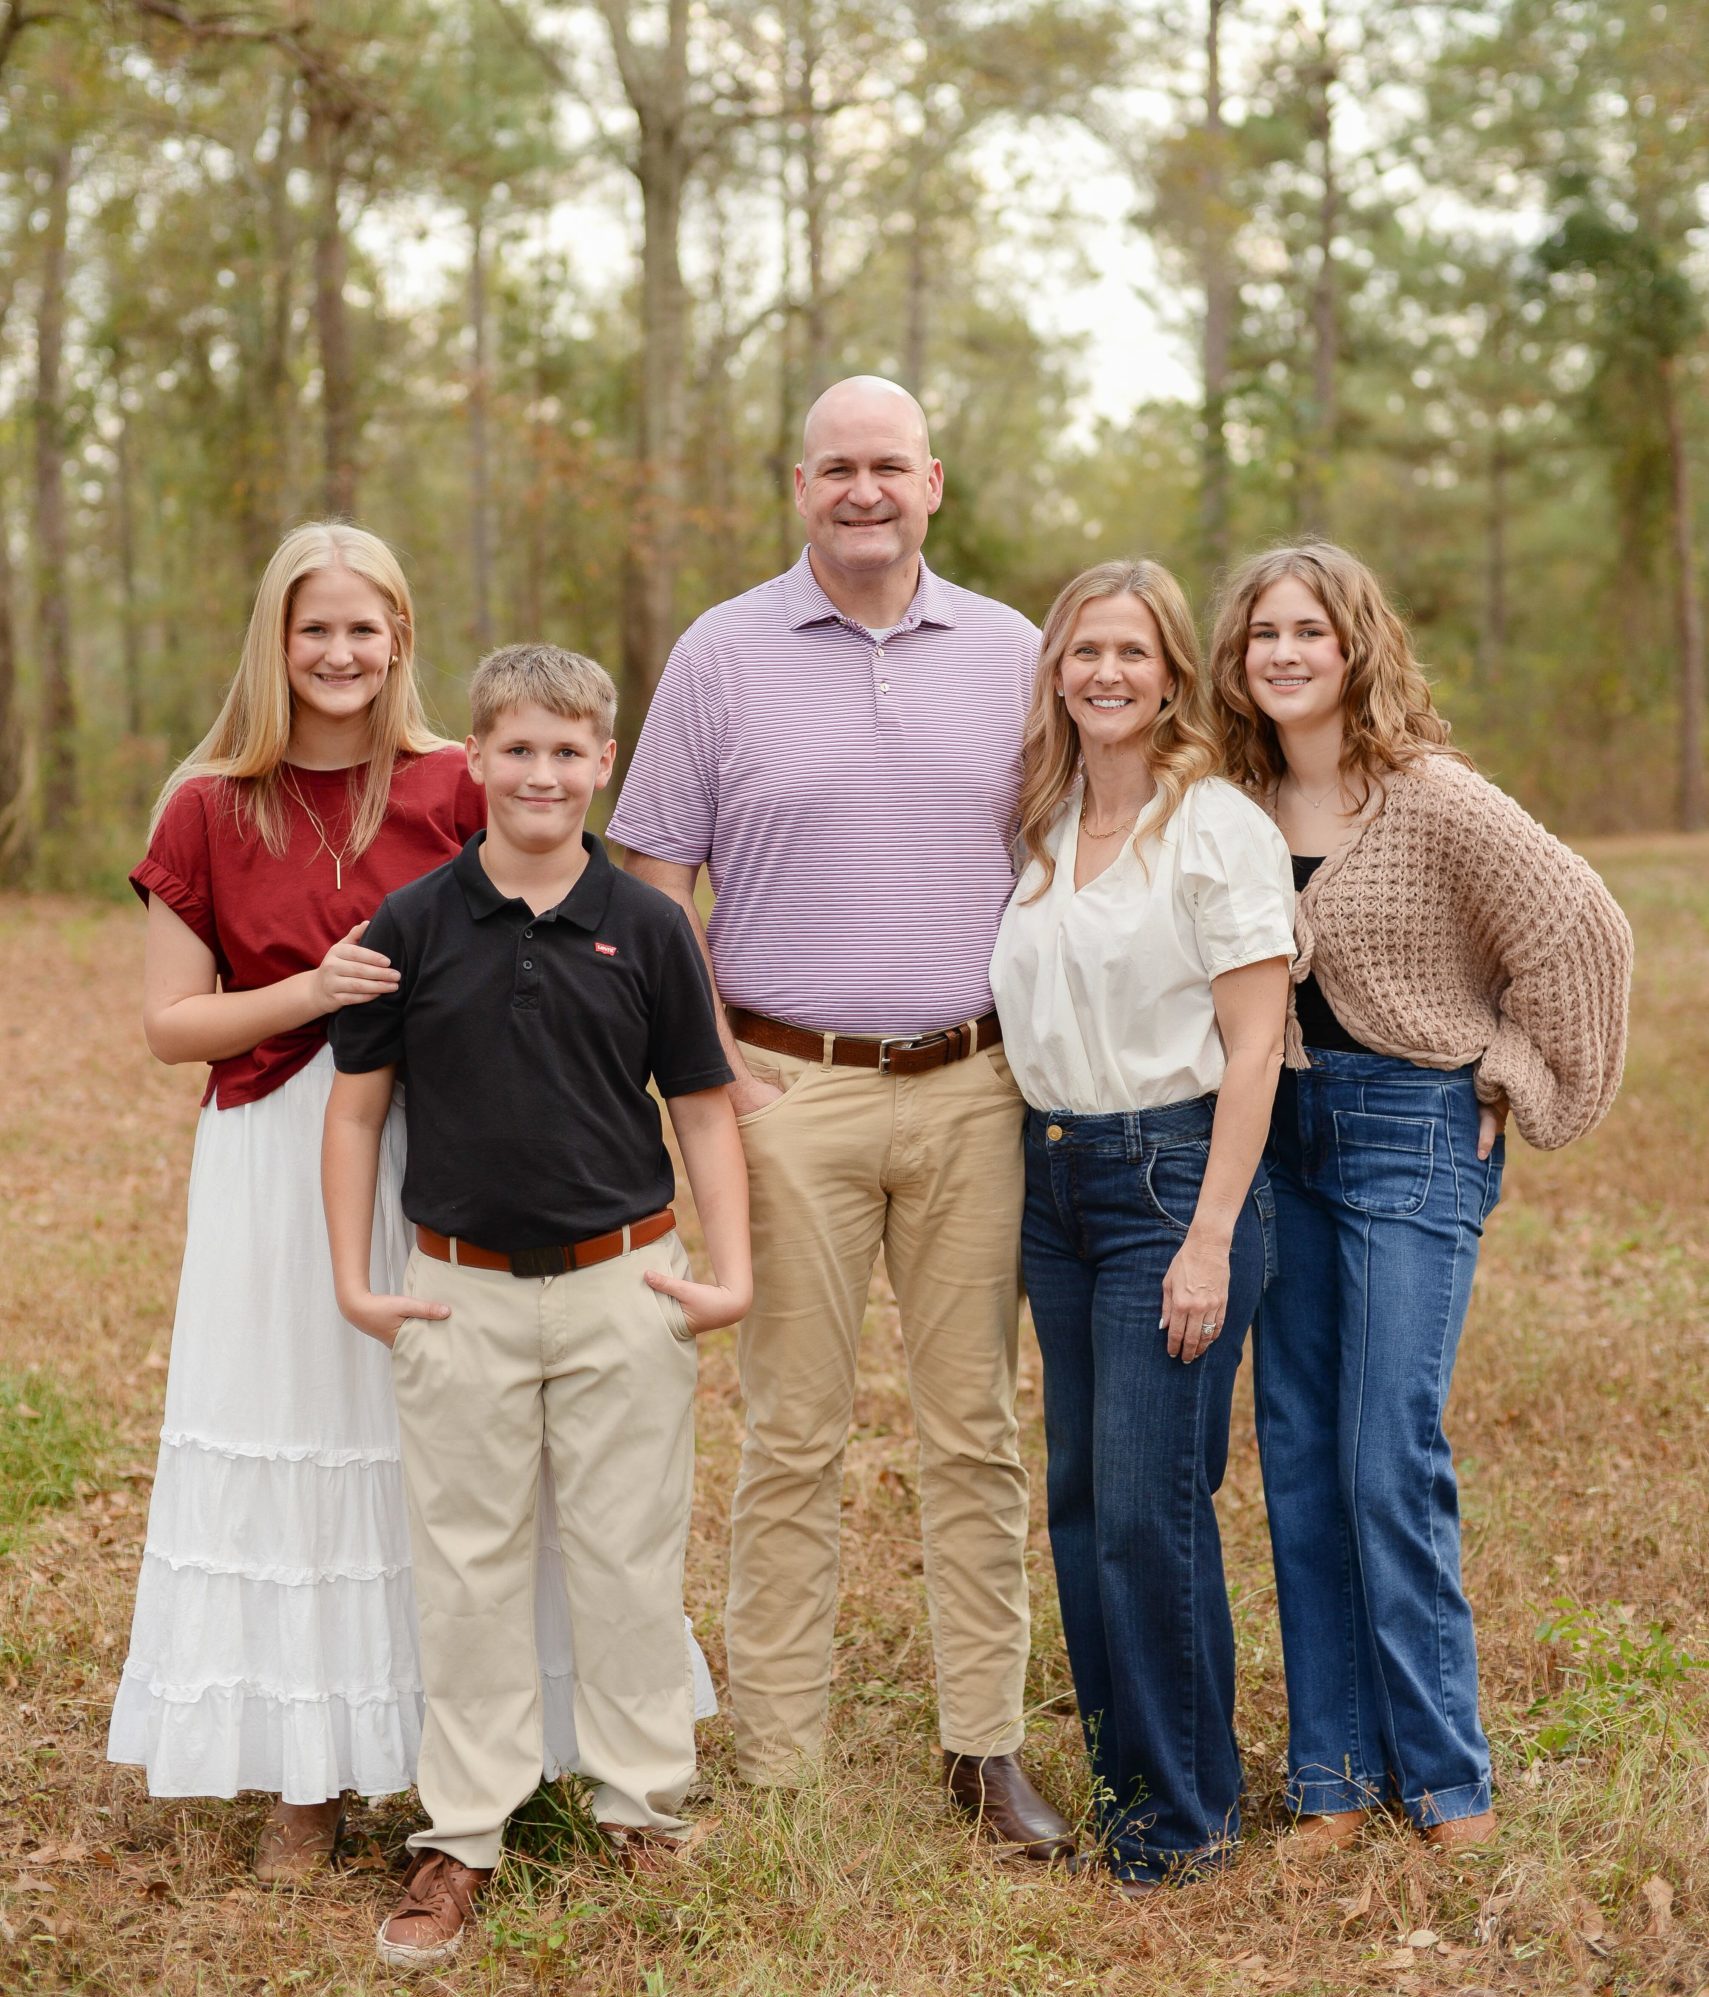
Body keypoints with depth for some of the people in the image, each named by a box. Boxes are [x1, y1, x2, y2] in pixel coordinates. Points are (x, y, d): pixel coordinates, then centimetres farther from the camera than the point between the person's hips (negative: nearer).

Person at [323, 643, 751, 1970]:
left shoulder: (647, 928, -2)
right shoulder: (411, 926, -2)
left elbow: (704, 1109, 3)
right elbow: (357, 1108, 4)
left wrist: (732, 1275, -4)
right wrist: (352, 1280, -1)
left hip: (624, 1284, 0)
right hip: (462, 1291, 0)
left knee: (631, 1557, 9)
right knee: (469, 1564, 9)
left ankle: (643, 1809, 25)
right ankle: (461, 1837, 20)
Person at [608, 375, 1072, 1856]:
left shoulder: (1010, 654, 9)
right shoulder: (722, 655, 3)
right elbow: (656, 886, 3)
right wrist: (711, 1070, -6)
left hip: (972, 1089, 2)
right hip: (790, 1091, -2)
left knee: (977, 1428, 7)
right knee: (792, 1438, 2)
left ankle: (987, 1747, 18)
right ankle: (777, 1769, 12)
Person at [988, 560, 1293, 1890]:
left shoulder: (1222, 828, -8)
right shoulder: (1042, 828, 11)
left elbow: (1253, 1047, -11)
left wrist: (1210, 1241, -16)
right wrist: (1038, 1170, 8)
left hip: (1174, 1172, -7)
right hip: (1055, 1177, 7)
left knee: (1149, 1504, -6)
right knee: (1080, 1493, 11)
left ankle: (1187, 1808, 9)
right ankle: (1122, 1768, 25)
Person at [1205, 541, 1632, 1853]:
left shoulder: (1433, 798, -12)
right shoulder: (1239, 804, 6)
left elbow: (1581, 930, -13)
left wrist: (1512, 1081, -7)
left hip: (1414, 1133, -6)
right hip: (1284, 1134, 6)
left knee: (1390, 1464, -7)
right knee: (1299, 1462, 7)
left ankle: (1446, 1778, 9)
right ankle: (1336, 1773, 17)